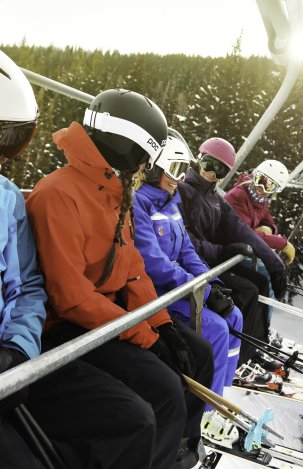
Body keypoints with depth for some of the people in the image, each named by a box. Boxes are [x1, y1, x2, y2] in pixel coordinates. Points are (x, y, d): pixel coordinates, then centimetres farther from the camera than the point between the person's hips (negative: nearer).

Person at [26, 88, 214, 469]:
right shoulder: (58, 195, -22)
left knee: (197, 354, 9)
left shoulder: (115, 193, 10)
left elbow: (131, 265, 10)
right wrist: (145, 336, -21)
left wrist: (161, 322, -1)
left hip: (114, 312, 10)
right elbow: (71, 296, -25)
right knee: (164, 391, -21)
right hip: (69, 327, -10)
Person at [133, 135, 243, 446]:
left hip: (176, 285, 9)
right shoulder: (138, 203, -17)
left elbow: (186, 251, 11)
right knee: (215, 328, -19)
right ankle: (204, 412, -3)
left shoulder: (170, 203, 11)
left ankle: (218, 394, 13)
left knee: (233, 316, 4)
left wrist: (212, 283, -6)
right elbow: (153, 262, -24)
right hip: (151, 290, -9)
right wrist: (204, 292, -24)